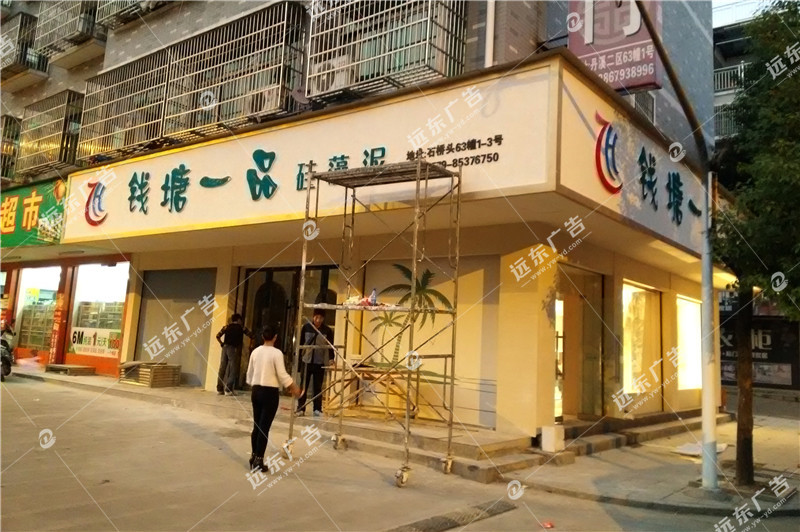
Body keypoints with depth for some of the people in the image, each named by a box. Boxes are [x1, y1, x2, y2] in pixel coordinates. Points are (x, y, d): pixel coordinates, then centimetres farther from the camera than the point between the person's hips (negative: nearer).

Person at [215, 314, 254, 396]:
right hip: (234, 349, -4)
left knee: (222, 369, 7)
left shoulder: (227, 327, 13)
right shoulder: (241, 328, 6)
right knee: (233, 370, -1)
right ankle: (228, 389, -8)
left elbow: (218, 336, 6)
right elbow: (252, 336, 3)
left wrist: (222, 343, 17)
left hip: (225, 347, 4)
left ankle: (219, 389, 9)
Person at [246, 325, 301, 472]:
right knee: (264, 427, 1)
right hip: (270, 392, -5)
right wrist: (295, 389, -1)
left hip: (256, 391, 5)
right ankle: (259, 461, 5)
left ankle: (253, 458, 20)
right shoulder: (276, 353, -12)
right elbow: (282, 375, -13)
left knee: (256, 426, 14)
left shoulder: (255, 351, 4)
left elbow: (249, 374, 11)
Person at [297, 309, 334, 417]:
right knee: (304, 385, 4)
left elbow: (330, 346, 1)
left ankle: (317, 409, 14)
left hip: (320, 362, 0)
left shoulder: (327, 330, -3)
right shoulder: (306, 327, -1)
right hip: (307, 360, 1)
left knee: (318, 386, 6)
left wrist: (331, 358, -10)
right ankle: (301, 408, 11)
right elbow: (300, 342, 6)